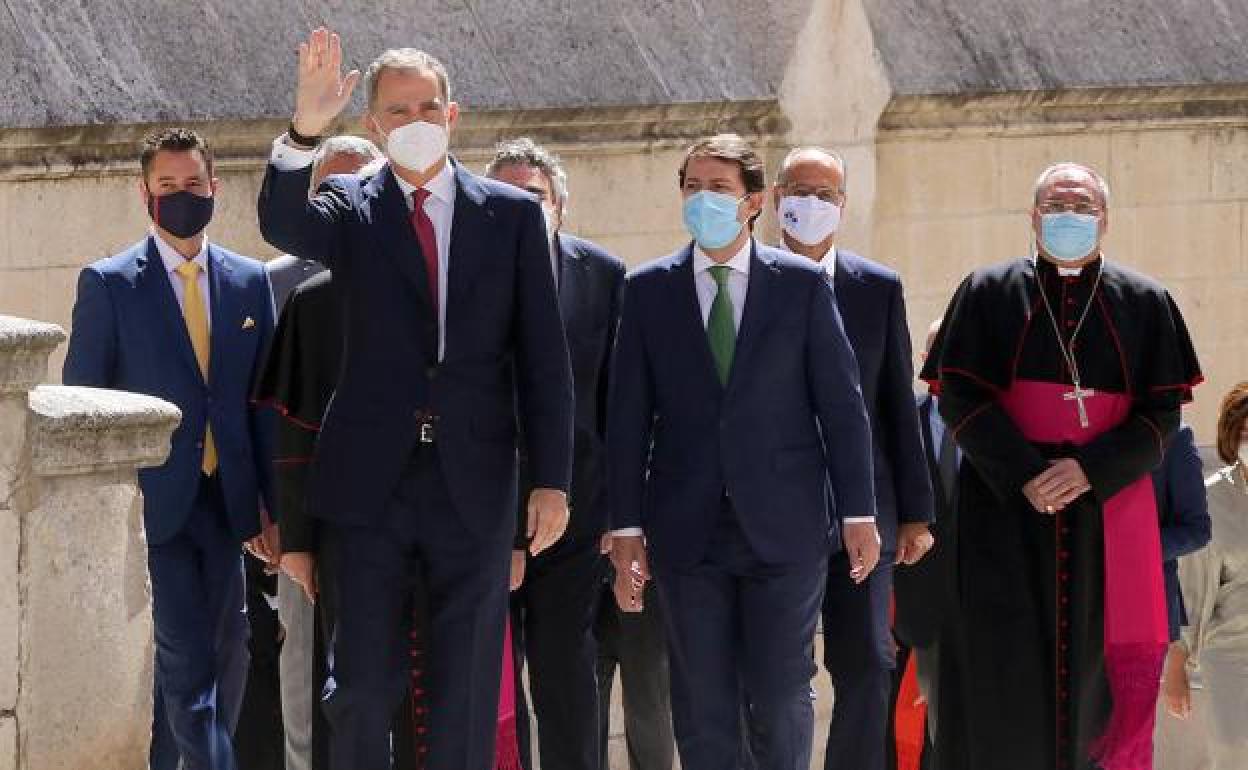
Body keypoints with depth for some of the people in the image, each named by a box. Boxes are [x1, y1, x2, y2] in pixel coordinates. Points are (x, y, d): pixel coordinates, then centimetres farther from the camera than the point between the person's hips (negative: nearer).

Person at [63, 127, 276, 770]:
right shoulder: (107, 284, -2)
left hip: (224, 504, 4)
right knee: (188, 664, -9)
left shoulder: (249, 282, 9)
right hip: (152, 504, -4)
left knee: (225, 659, 8)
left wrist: (272, 506, 7)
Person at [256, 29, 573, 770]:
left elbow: (543, 355, 5)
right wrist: (306, 128, -35)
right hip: (372, 483, -1)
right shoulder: (352, 208, 5)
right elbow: (282, 225, -18)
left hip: (474, 480, 1)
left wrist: (552, 480, -1)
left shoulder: (513, 214, 6)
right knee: (364, 689, 1)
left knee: (468, 695, 6)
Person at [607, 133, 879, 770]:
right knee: (701, 703, 3)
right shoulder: (647, 290, 6)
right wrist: (626, 528, 0)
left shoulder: (802, 284, 3)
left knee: (781, 697, 0)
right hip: (687, 532, 1)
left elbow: (842, 404, 4)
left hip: (784, 526, -1)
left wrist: (858, 513, 0)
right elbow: (627, 417, 5)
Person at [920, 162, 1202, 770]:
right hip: (1006, 509, -1)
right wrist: (1025, 475, -14)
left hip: (1106, 507, 1)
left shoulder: (1144, 304, 10)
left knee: (1095, 669, -3)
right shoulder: (989, 294, 8)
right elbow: (959, 398, -1)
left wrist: (1090, 470, -13)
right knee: (1011, 673, -7)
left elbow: (1162, 413, 3)